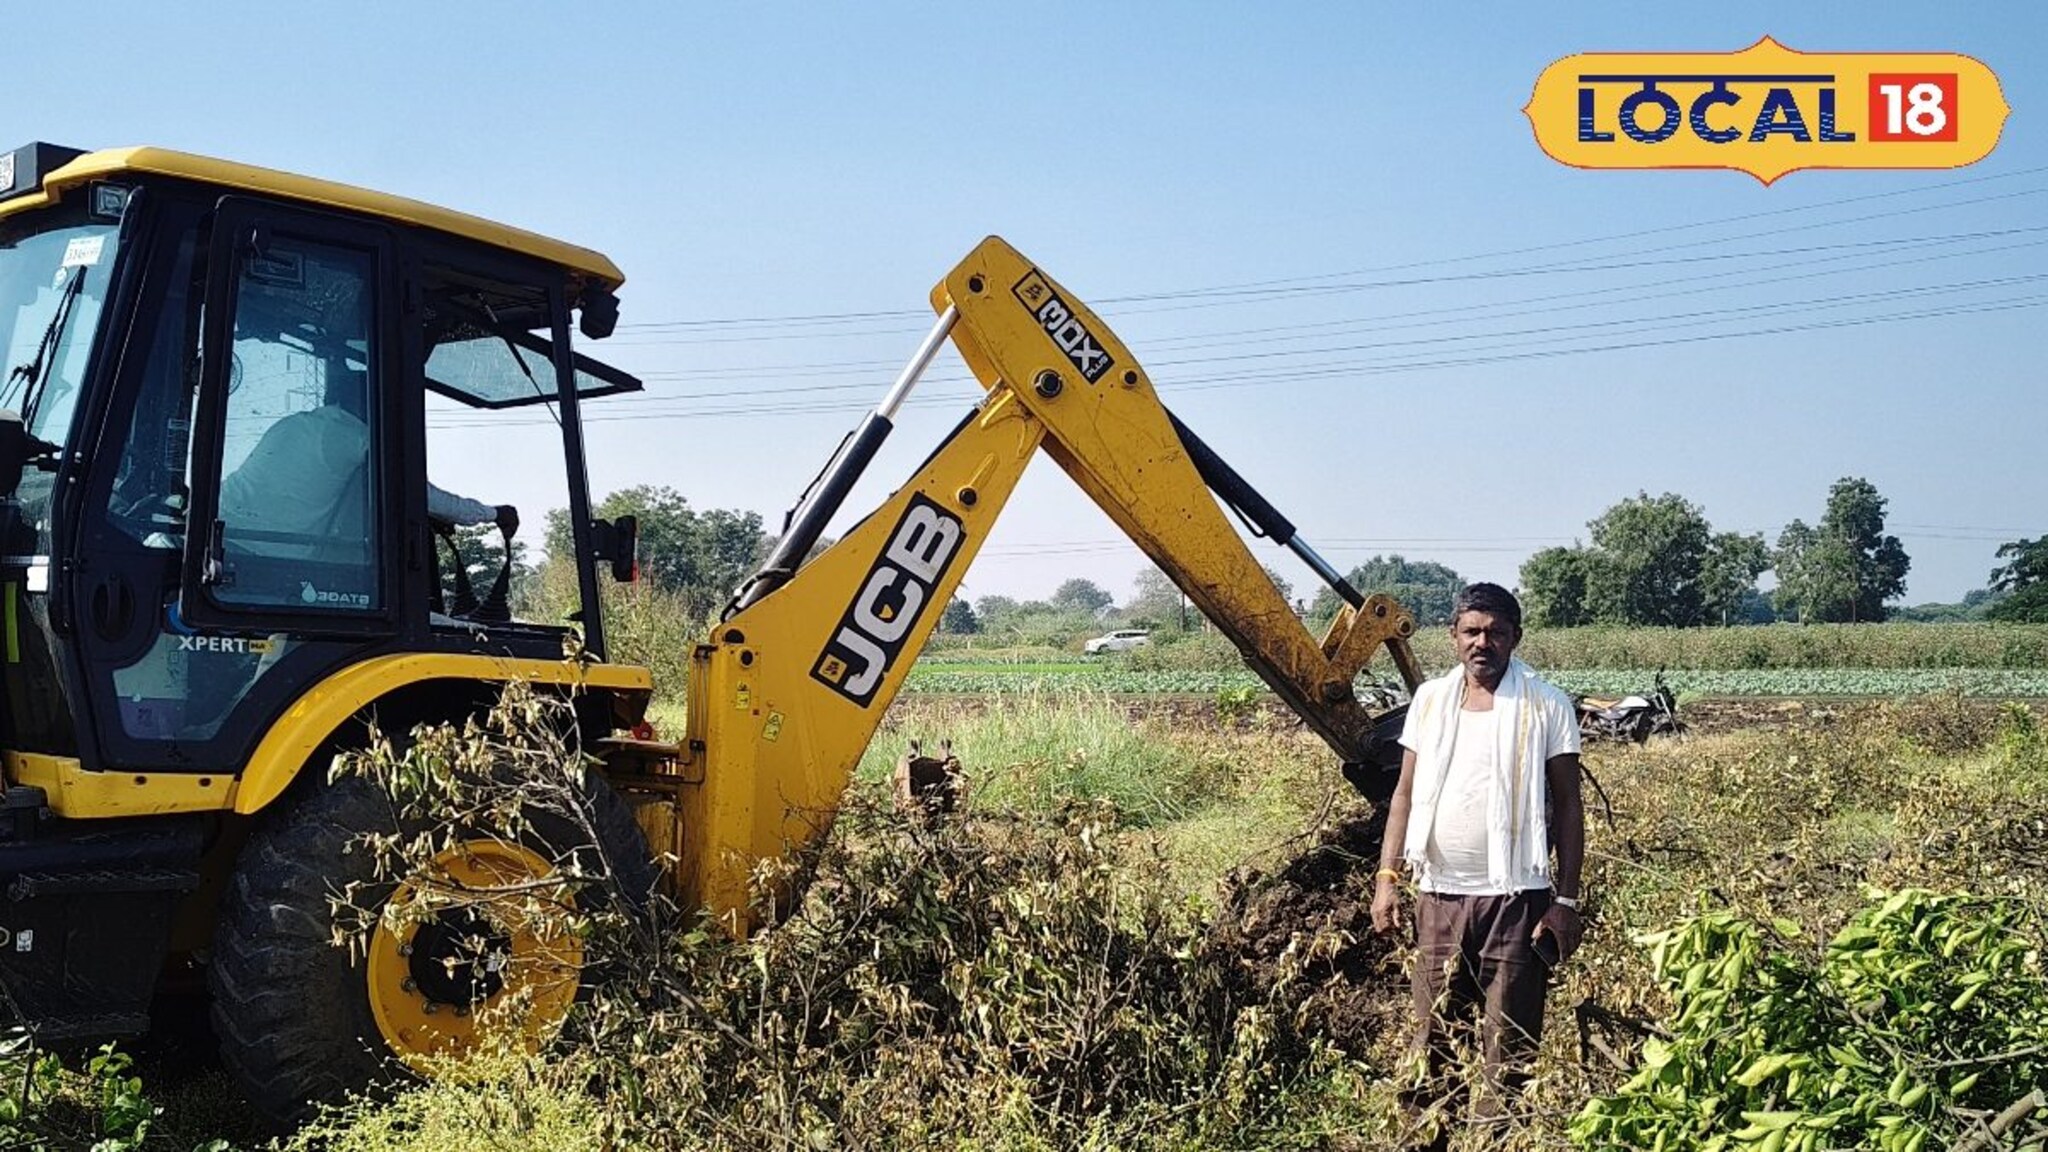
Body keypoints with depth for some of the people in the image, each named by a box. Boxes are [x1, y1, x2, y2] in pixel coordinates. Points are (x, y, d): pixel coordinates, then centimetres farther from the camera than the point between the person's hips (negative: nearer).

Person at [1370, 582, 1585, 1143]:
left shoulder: (1546, 707, -3)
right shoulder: (1430, 699, 7)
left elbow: (1568, 806, -2)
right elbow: (1406, 793, 10)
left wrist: (1566, 901, -7)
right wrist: (1387, 876, 2)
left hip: (1515, 897, -3)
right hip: (1439, 893, 3)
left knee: (1507, 1046, 3)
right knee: (1430, 1036, 10)